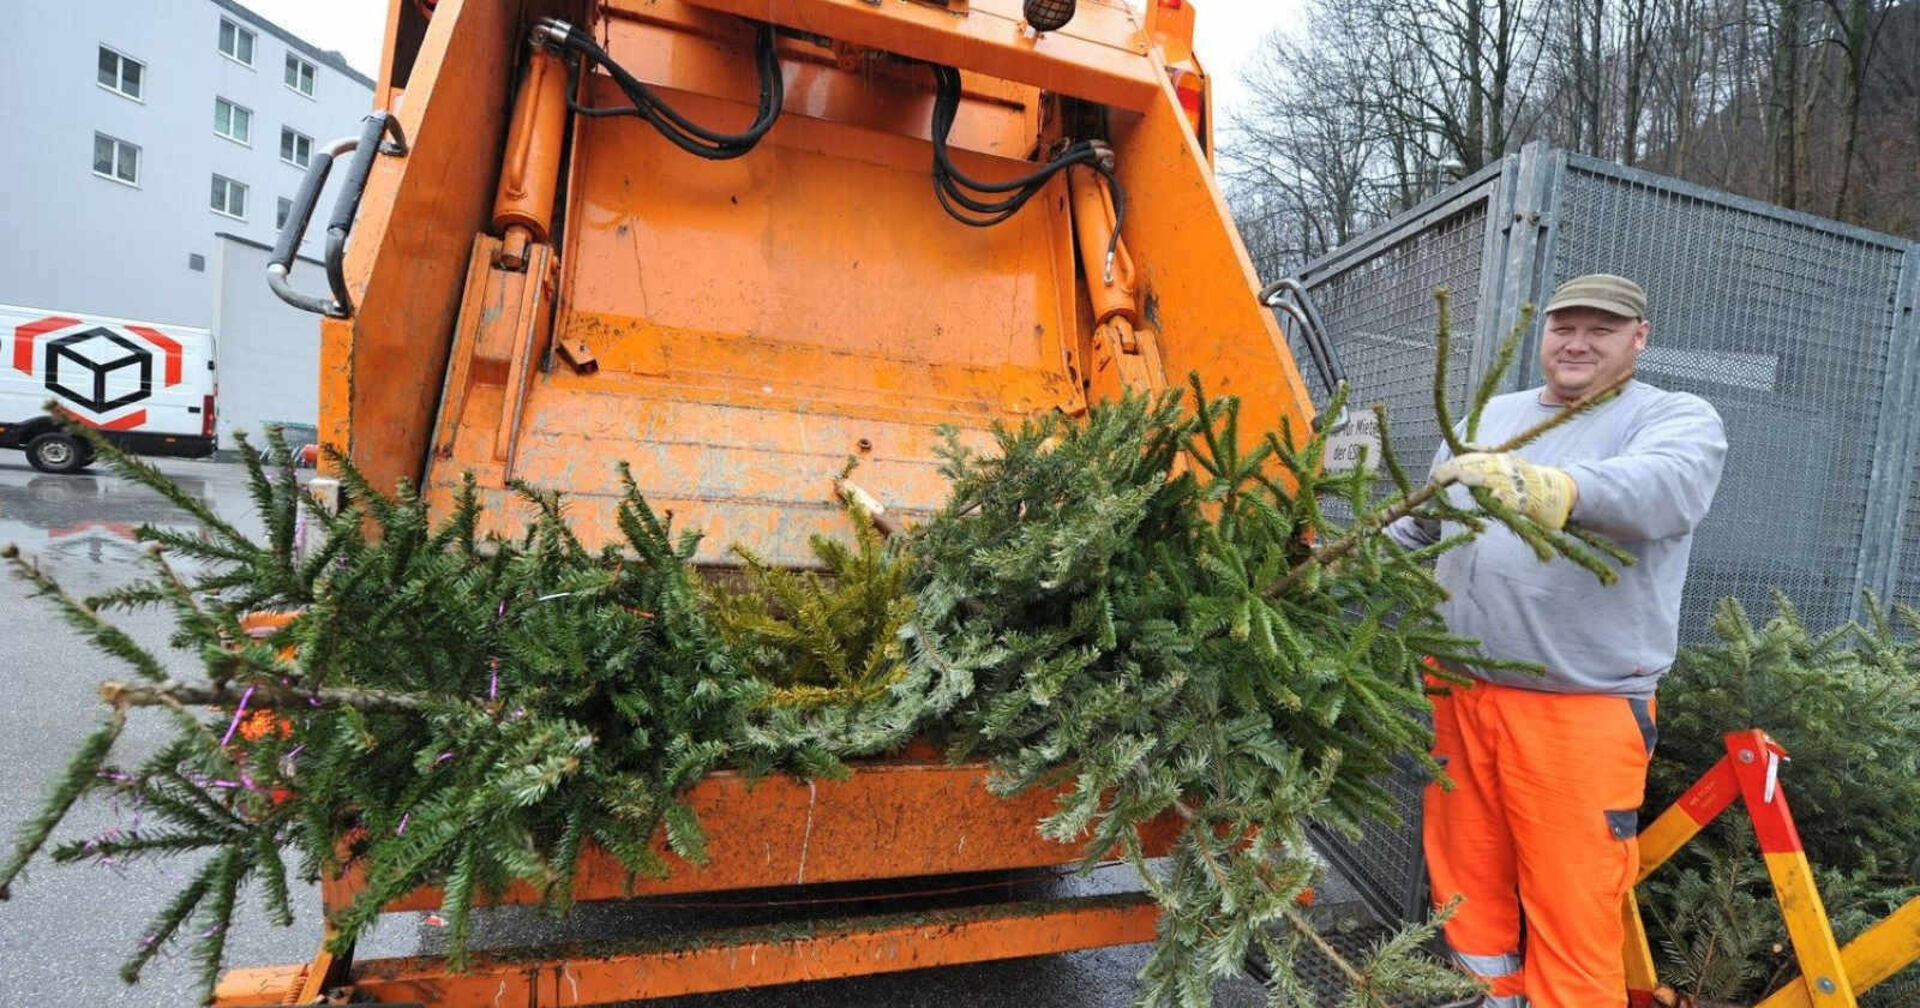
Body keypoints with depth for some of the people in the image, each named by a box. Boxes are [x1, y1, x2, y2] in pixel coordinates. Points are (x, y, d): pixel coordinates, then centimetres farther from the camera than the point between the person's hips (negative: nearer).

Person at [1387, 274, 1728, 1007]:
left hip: (1582, 707, -5)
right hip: (1460, 690, 5)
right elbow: (1423, 523, 22)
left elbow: (1662, 489, -26)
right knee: (1464, 876, 17)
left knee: (1572, 906, 4)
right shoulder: (1490, 417, 14)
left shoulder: (1677, 419, -2)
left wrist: (1546, 486, -43)